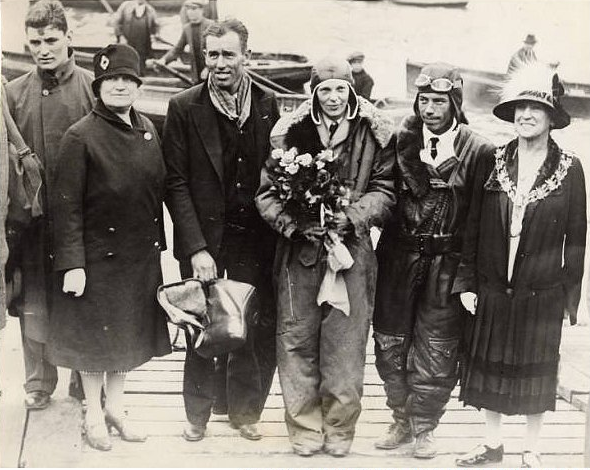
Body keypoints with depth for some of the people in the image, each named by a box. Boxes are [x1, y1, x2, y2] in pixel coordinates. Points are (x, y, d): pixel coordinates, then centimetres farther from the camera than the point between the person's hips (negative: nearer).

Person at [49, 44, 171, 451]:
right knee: (95, 337, 9)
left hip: (141, 256, 6)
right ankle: (94, 415, 27)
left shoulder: (147, 129, 3)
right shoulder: (81, 137, -15)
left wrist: (157, 243, 9)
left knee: (129, 334, 17)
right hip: (98, 256, -6)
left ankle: (116, 408, 34)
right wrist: (72, 264, -18)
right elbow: (67, 205, -15)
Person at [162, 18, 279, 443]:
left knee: (258, 329, 5)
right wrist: (196, 247, -13)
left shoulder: (268, 104, 4)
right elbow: (175, 182, -5)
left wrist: (277, 228, -2)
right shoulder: (184, 108, -3)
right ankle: (198, 414, 25)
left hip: (255, 237, 2)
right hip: (204, 238, -2)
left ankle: (244, 410, 25)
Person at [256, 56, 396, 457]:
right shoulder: (289, 132, 3)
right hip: (299, 250, 1)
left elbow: (385, 190, 2)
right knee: (297, 342, 4)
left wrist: (351, 216, -14)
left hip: (352, 250, -1)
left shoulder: (376, 133, 1)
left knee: (345, 344, 3)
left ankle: (340, 428, 19)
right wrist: (295, 223, -13)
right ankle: (305, 428, 18)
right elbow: (267, 191, 3)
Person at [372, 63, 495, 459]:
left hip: (448, 264, -2)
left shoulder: (479, 151, -6)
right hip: (398, 258, 3)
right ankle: (402, 420, 29)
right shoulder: (399, 141, 2)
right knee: (390, 343, 10)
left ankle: (424, 428, 24)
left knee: (436, 349, 5)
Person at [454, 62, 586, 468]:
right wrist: (466, 282, -1)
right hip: (492, 290, 2)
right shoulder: (494, 163, 0)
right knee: (490, 369, 11)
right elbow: (473, 227, 3)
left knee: (536, 374, 10)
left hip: (541, 294, -2)